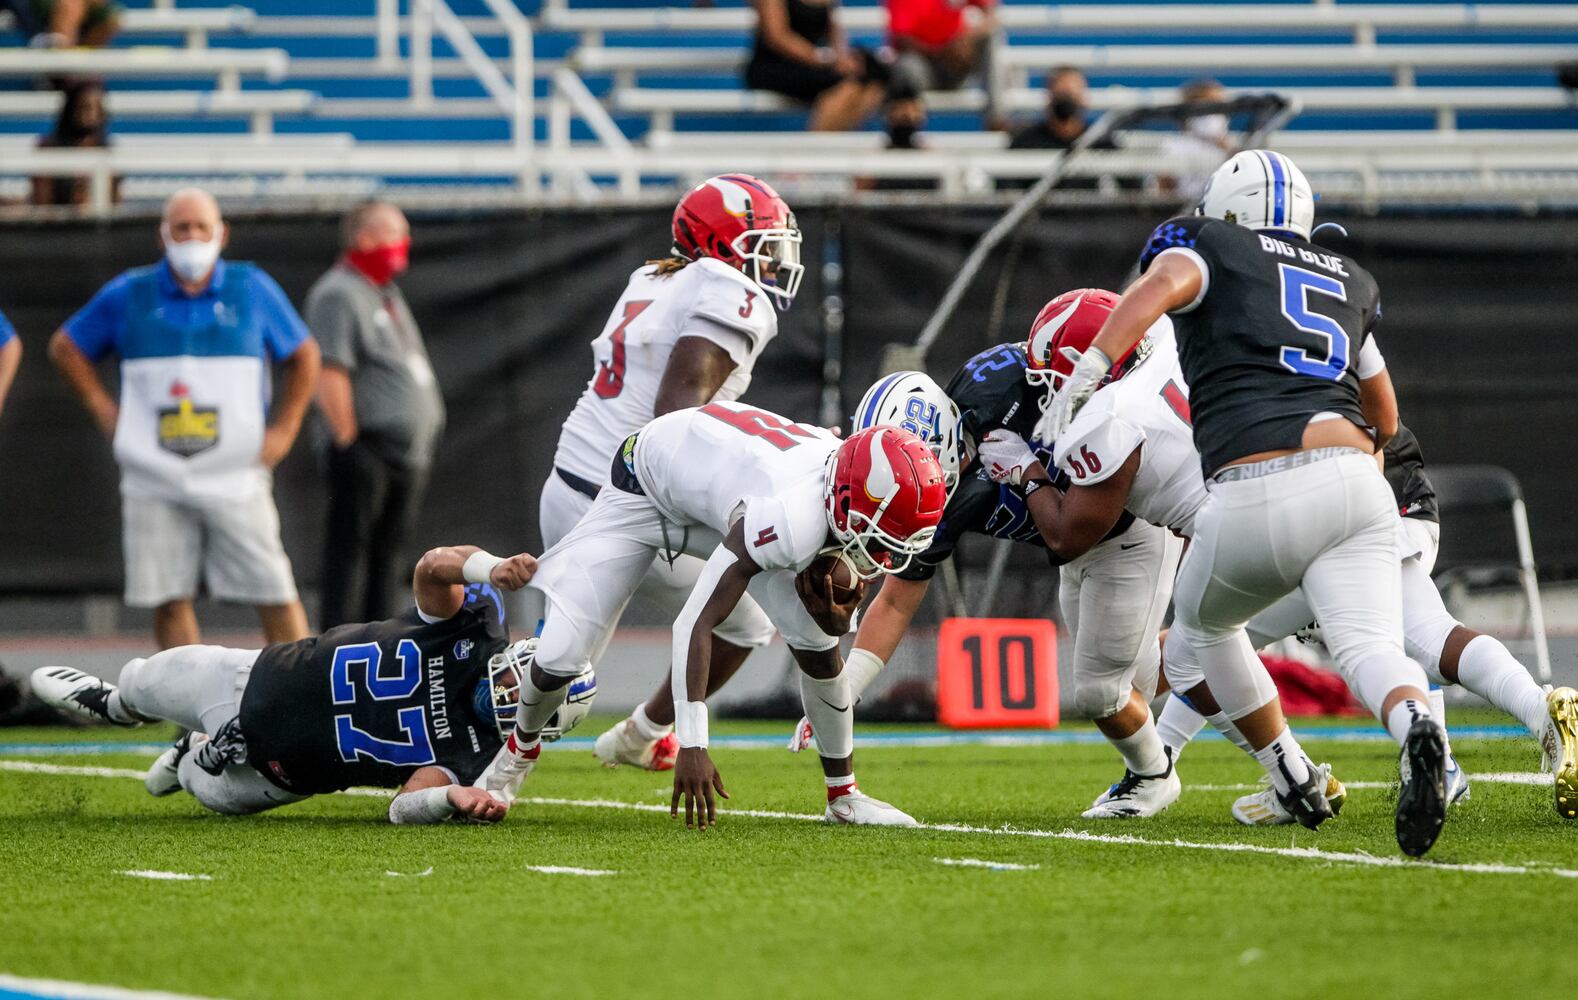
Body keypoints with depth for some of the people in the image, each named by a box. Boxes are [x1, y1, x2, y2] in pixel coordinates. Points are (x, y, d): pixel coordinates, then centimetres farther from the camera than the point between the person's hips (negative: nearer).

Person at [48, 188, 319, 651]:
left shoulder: (253, 290, 4)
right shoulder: (129, 295, 5)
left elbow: (303, 357, 15)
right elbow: (66, 347, 17)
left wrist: (283, 430, 6)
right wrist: (103, 409, 6)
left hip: (235, 477, -1)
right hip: (154, 481, 1)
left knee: (275, 595, -5)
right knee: (169, 600, 0)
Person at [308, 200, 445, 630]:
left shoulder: (386, 295, 21)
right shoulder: (338, 295, -10)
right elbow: (330, 374, -17)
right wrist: (347, 439, -19)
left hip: (409, 452, 9)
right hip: (366, 450, -9)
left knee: (387, 559, 10)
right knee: (350, 553, -9)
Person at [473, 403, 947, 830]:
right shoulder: (793, 519, -46)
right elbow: (696, 625, -44)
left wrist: (832, 601, -27)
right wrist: (692, 746, -46)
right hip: (646, 488, -6)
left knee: (818, 642, -9)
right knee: (561, 657, -8)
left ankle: (844, 795, 10)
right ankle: (521, 747, 27)